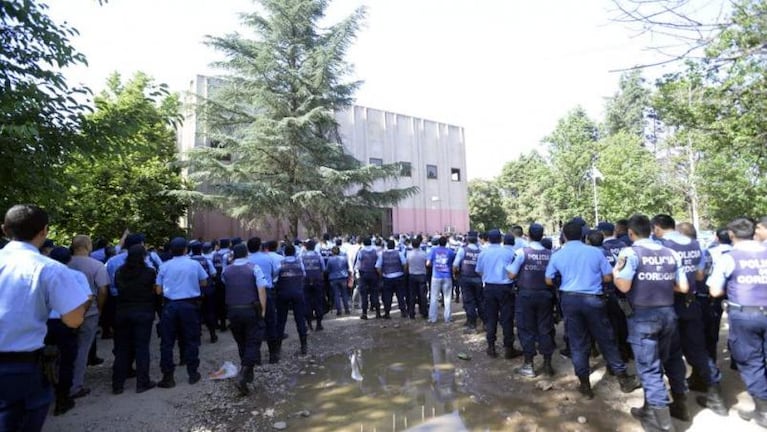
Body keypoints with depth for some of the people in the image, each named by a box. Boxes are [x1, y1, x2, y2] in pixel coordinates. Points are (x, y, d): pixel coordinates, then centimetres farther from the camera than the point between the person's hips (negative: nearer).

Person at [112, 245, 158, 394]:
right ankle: (142, 383, 9)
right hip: (143, 313, -4)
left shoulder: (120, 271, 1)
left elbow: (116, 286, 15)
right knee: (142, 347, 3)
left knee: (122, 348, 12)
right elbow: (154, 289, -2)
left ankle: (117, 384, 17)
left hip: (122, 312, 4)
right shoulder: (149, 271, -13)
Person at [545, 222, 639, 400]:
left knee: (577, 343, 9)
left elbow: (548, 281, 6)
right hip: (593, 299, 0)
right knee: (606, 339, 14)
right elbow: (608, 277, 0)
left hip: (569, 299, 1)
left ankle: (585, 385, 16)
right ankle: (623, 378, 26)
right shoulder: (595, 251, -3)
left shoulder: (557, 255, 0)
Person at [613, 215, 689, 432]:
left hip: (643, 316, -6)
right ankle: (651, 408, 33)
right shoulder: (671, 253, 6)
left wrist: (615, 273, 0)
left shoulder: (630, 252, -12)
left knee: (649, 367, 3)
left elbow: (624, 286, -19)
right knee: (666, 361, 20)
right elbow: (683, 287, 7)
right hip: (668, 313, 6)